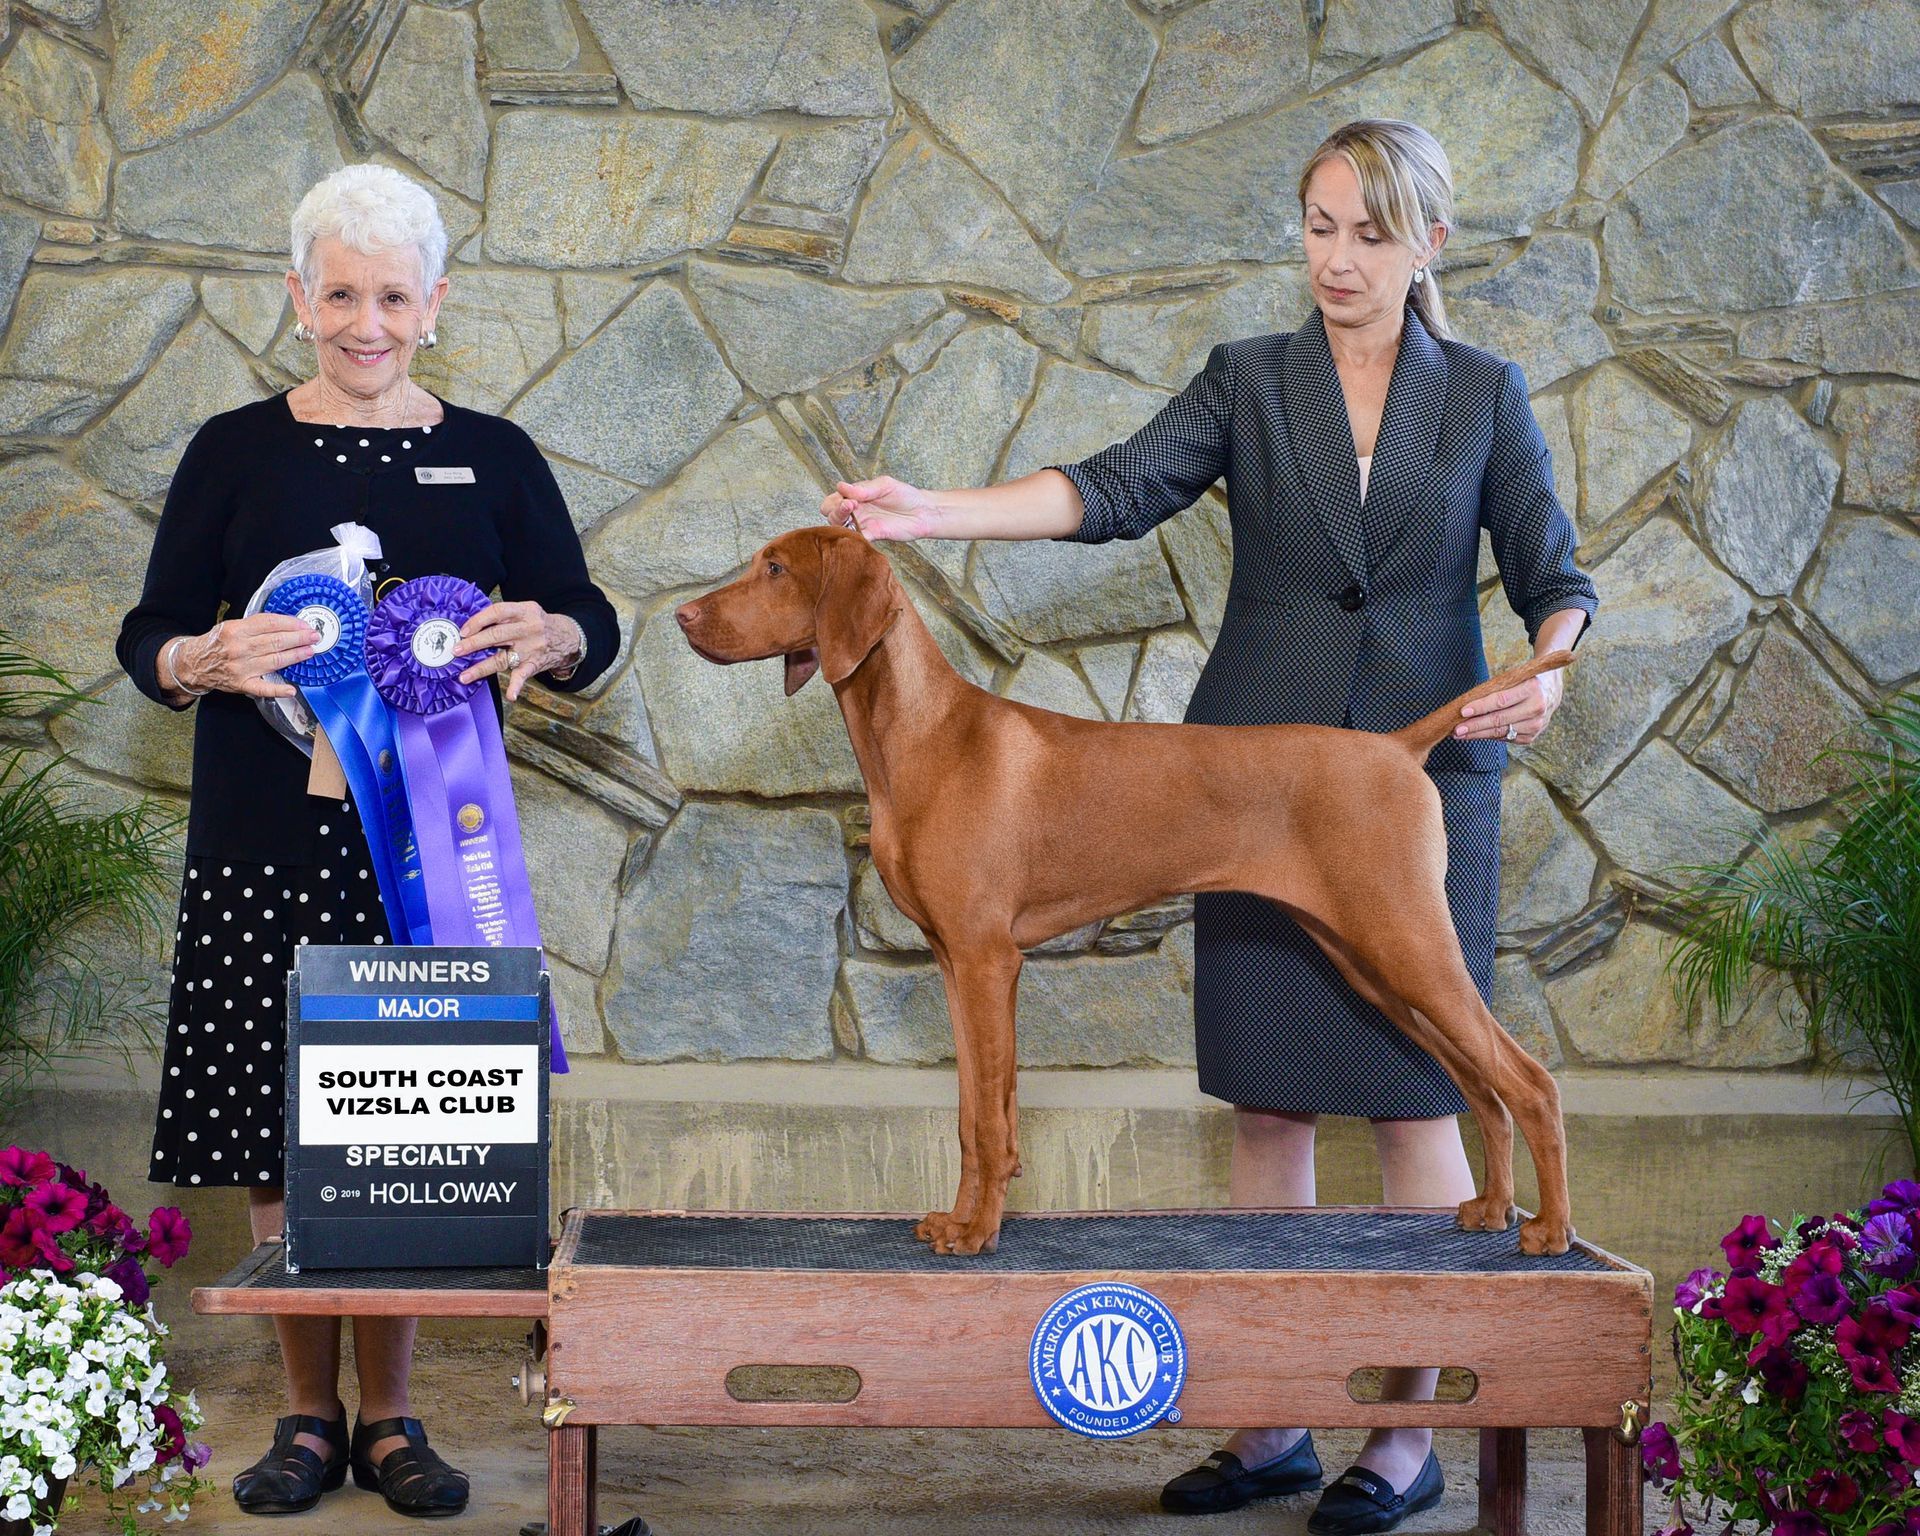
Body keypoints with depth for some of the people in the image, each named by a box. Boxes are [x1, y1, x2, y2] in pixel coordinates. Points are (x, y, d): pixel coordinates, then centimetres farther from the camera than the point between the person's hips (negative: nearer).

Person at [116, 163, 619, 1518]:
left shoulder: (493, 460, 8)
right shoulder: (236, 453, 6)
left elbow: (591, 629, 4)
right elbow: (147, 639, 4)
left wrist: (549, 635, -19)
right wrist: (208, 660, -19)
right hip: (264, 846, 0)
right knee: (276, 1132, 1)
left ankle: (391, 1417, 14)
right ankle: (311, 1416, 16)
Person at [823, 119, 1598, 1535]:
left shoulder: (1485, 397, 6)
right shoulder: (1249, 381, 6)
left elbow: (1556, 576, 6)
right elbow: (1122, 487, -8)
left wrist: (1548, 671, -17)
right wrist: (935, 512, -23)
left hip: (1424, 776, -1)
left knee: (1414, 1099, -1)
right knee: (1266, 1096, 4)